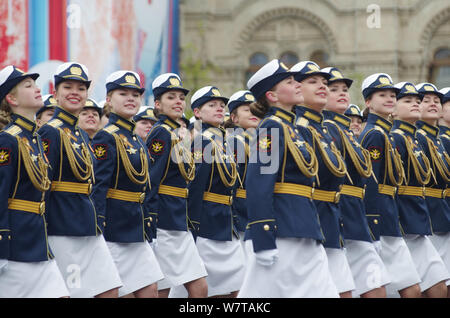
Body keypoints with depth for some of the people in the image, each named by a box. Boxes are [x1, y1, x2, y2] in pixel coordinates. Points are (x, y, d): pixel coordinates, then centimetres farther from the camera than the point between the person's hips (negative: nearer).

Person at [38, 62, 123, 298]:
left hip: (89, 230, 9)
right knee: (68, 294, -5)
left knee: (110, 290, 4)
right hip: (63, 231, -9)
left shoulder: (81, 136, 17)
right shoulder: (51, 133, -10)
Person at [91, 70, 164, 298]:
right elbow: (97, 189, -16)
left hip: (136, 232, 9)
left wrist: (147, 229, 18)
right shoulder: (106, 138, -11)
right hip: (113, 231, -9)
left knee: (149, 292, 3)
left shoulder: (137, 140, 15)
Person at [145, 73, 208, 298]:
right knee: (160, 291, -4)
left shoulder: (179, 134, 17)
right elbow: (151, 181, -17)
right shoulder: (161, 133, -11)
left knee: (199, 288, 4)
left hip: (180, 226, 9)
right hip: (163, 226, -9)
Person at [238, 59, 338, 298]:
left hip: (303, 235, 10)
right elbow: (258, 186, -18)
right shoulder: (271, 128, -10)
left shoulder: (290, 128, 19)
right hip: (281, 233, -10)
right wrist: (263, 242, -23)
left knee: (322, 292, 4)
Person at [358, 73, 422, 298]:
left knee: (412, 290, 7)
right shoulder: (375, 135, -12)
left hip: (390, 227, 10)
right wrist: (374, 235, -21)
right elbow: (370, 185, -18)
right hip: (380, 226, -10)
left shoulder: (384, 134, 19)